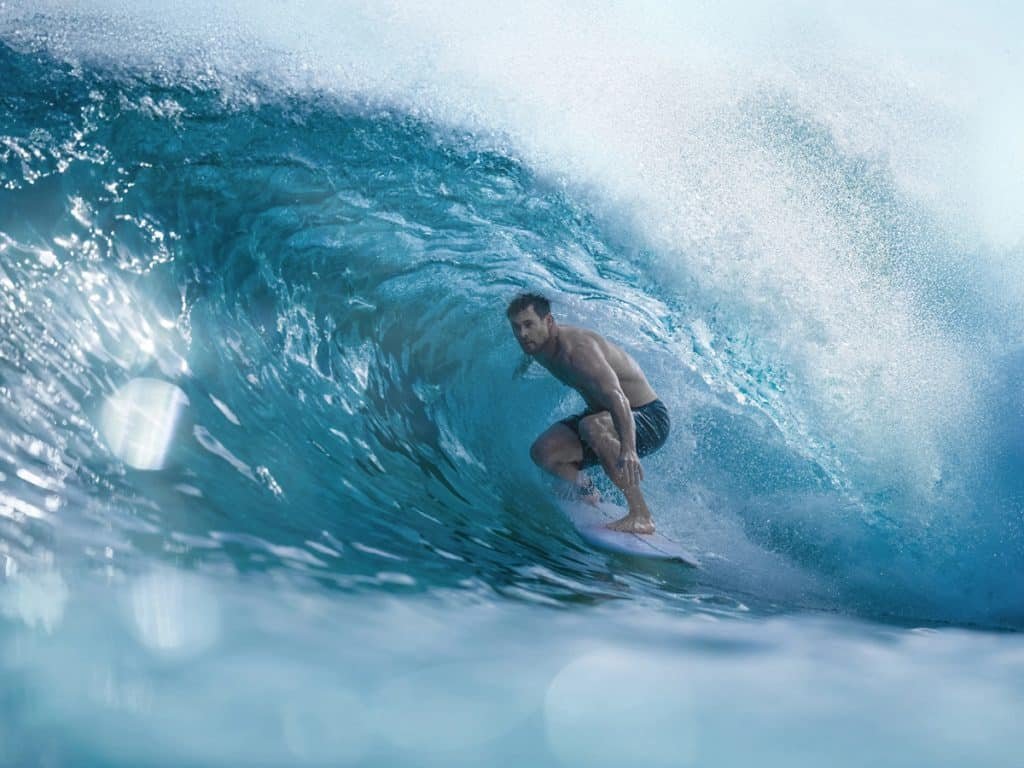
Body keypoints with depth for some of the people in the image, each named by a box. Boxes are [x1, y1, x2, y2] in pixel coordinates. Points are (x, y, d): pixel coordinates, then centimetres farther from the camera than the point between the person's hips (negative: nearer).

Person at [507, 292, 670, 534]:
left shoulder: (576, 349, -32)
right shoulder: (537, 343, -3)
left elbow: (616, 398, -47)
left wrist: (628, 449, -62)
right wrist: (525, 362, 49)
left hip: (648, 419, -9)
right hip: (602, 416, 9)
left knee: (592, 426, -41)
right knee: (543, 453, -9)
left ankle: (640, 517, -39)